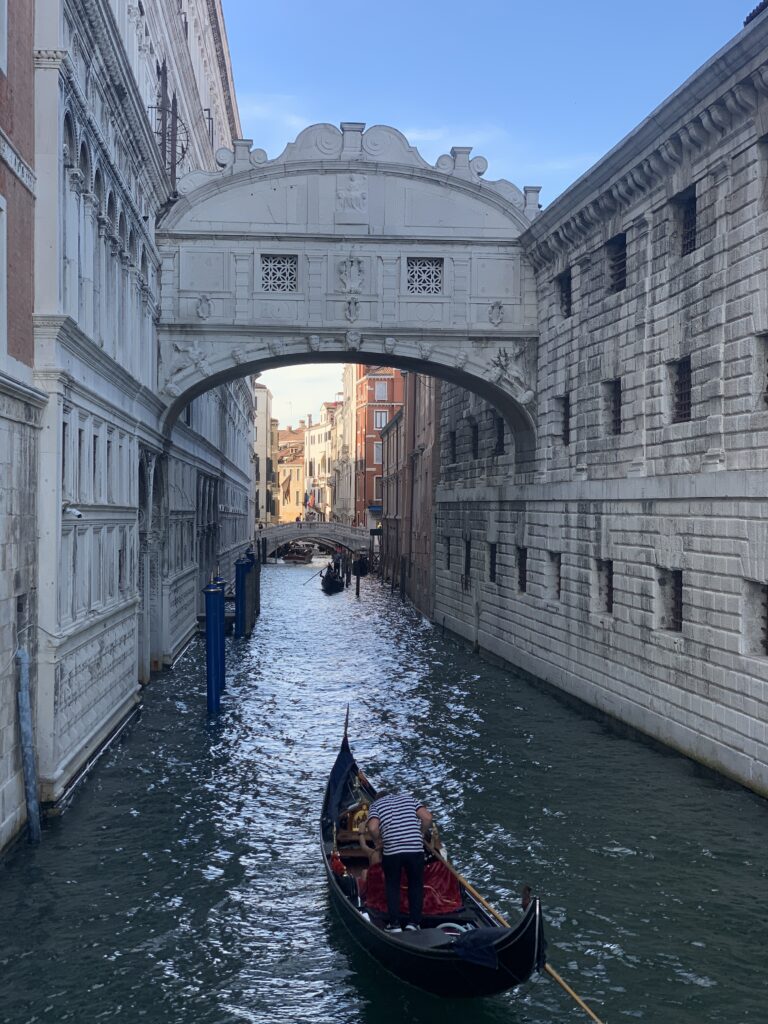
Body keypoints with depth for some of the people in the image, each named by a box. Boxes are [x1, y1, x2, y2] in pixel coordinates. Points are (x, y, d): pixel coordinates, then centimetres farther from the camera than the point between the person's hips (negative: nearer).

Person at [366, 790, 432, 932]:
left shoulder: (375, 804, 14)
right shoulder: (409, 798, 20)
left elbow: (373, 827, -7)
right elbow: (427, 817, 4)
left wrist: (378, 841, 10)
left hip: (391, 850, -1)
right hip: (415, 848, 1)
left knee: (392, 886, 17)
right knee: (416, 885, 18)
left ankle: (394, 924, 14)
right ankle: (414, 922, 14)